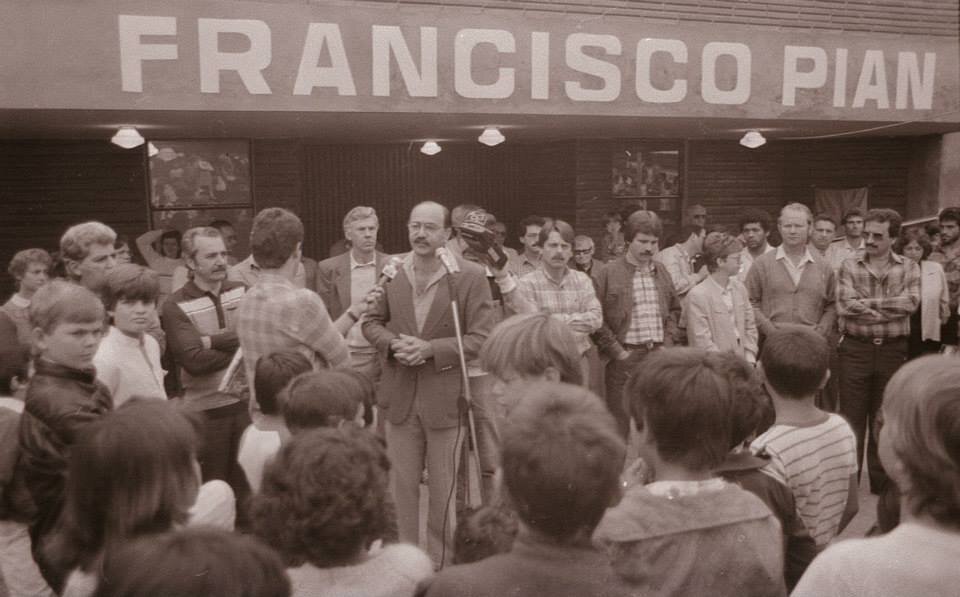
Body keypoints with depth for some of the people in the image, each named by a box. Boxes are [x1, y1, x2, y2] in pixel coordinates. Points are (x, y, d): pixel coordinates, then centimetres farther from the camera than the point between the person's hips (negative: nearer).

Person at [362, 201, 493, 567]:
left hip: (445, 398, -3)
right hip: (400, 397, 3)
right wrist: (393, 344, -11)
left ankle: (441, 565, 30)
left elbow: (479, 339, -11)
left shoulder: (471, 277, -10)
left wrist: (429, 349, -22)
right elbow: (372, 322, 10)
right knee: (401, 486, 15)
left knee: (442, 491, 12)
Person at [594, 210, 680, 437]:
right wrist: (616, 351, -10)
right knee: (621, 422, -1)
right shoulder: (610, 273, -5)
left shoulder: (662, 272, 12)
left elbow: (674, 309, 21)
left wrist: (667, 342, 7)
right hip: (625, 357, -5)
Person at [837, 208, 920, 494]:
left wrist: (868, 303, -15)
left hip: (893, 350, 1)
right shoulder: (849, 266, 0)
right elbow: (844, 306, -14)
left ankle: (881, 482, 26)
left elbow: (911, 302, -14)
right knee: (851, 418, 4)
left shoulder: (908, 267, 3)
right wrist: (890, 308, -14)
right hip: (855, 349, -1)